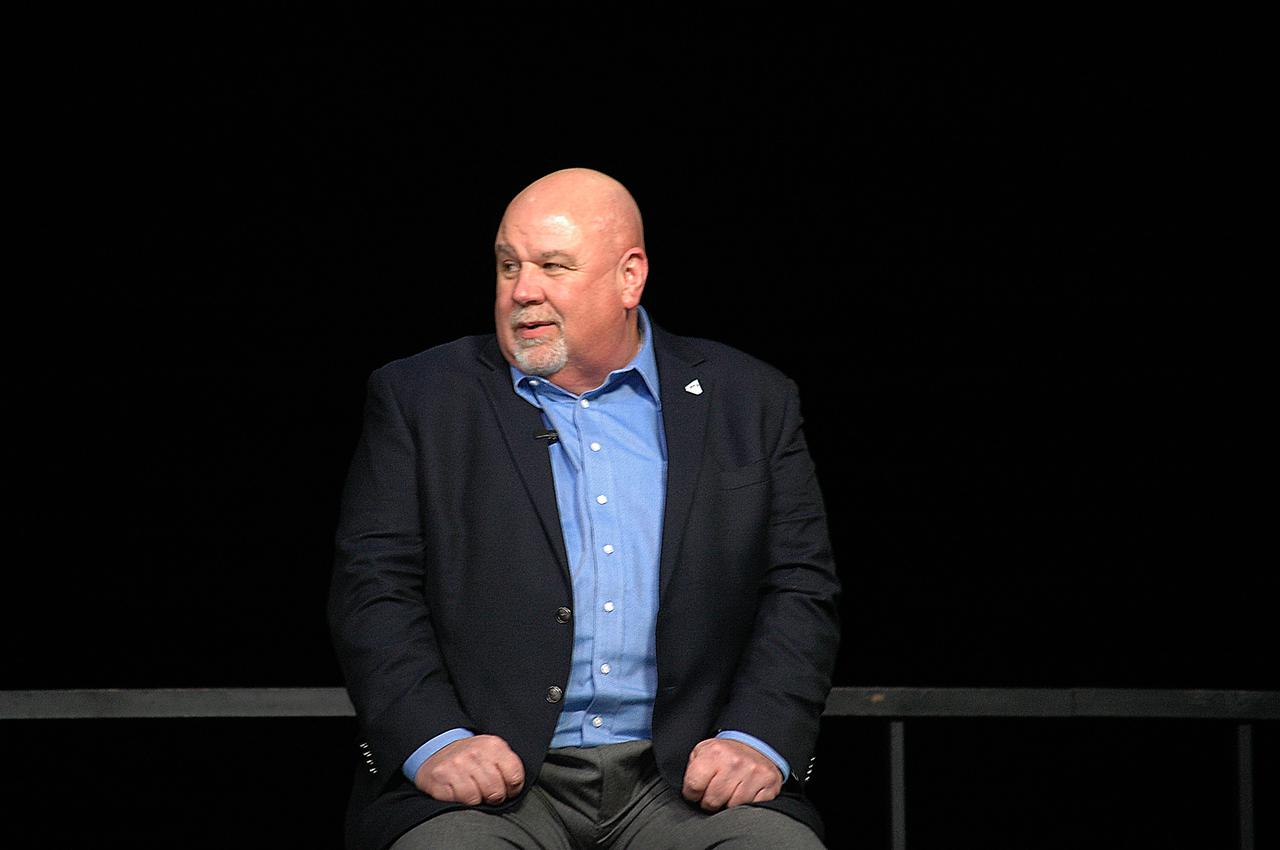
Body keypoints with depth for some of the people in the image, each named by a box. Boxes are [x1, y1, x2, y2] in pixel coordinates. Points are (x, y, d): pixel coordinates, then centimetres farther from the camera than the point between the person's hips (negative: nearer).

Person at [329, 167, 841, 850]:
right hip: (489, 787, -1)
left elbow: (801, 589, 10)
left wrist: (759, 740, -7)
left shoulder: (752, 403, 13)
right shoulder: (418, 400, 10)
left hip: (685, 784, 1)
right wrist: (433, 742, -13)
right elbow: (372, 589, 3)